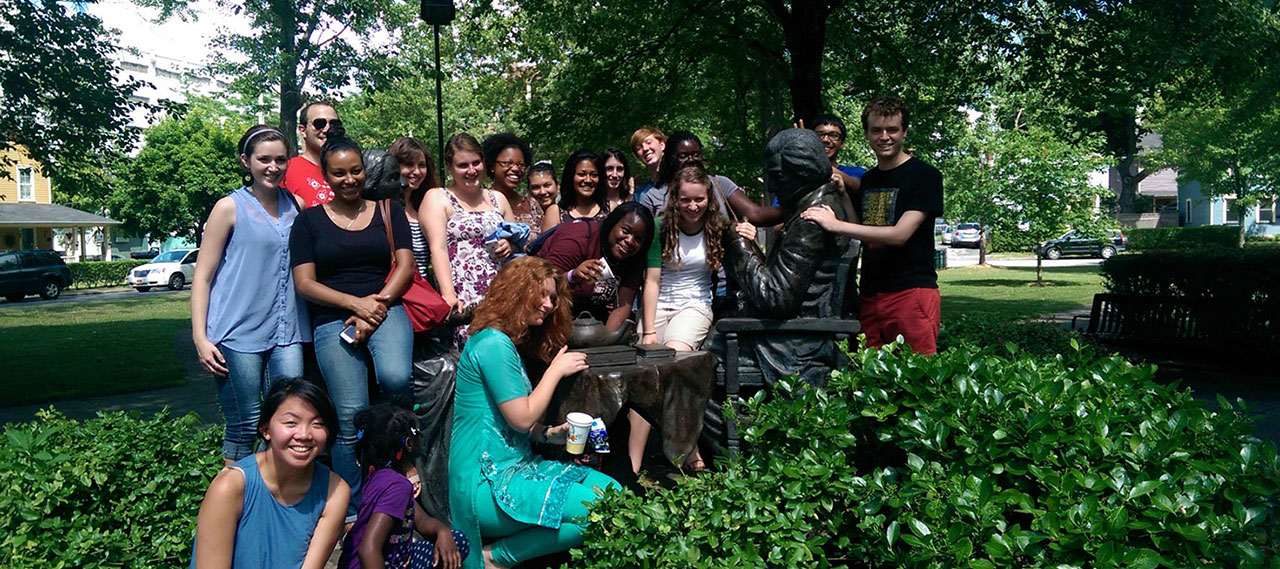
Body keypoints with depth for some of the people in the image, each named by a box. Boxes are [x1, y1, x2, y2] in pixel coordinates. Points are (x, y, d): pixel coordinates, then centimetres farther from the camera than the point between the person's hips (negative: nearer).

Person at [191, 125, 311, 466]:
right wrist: (200, 339, -8)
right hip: (238, 333, -3)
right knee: (244, 429, 2)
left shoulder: (296, 205, 12)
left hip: (286, 333, 3)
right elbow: (203, 277, 0)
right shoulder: (230, 208, 1)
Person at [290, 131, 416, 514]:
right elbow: (304, 283, 4)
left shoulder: (389, 211, 14)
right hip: (333, 320, 0)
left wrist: (376, 307, -8)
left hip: (386, 308, 0)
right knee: (350, 415, -9)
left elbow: (405, 266, 6)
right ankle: (353, 510, 5)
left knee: (395, 376, -30)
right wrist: (356, 304, -10)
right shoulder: (309, 221, 11)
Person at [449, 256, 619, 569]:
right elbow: (523, 419, -15)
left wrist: (550, 434, 2)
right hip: (486, 484, -10)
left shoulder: (508, 344, 16)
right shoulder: (493, 343, -15)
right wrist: (556, 370, -6)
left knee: (613, 491, 0)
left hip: (516, 466, 10)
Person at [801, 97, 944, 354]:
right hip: (871, 296, 6)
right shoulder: (866, 181, 18)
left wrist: (835, 225, -19)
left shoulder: (925, 175, -4)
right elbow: (856, 231, 21)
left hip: (912, 292, -6)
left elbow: (900, 234, -15)